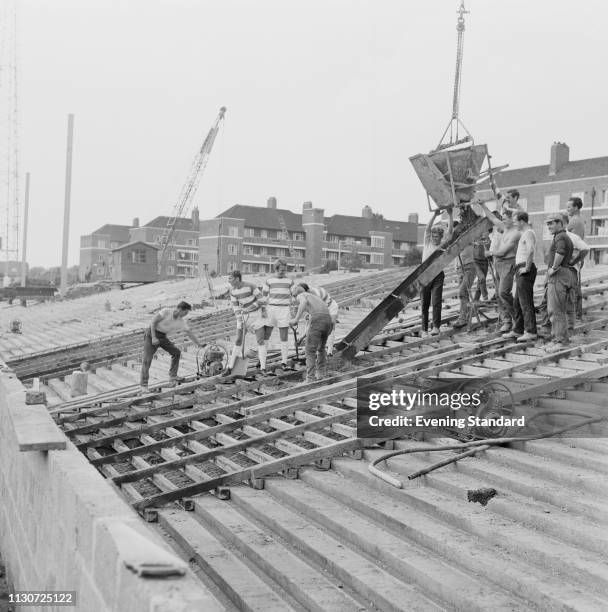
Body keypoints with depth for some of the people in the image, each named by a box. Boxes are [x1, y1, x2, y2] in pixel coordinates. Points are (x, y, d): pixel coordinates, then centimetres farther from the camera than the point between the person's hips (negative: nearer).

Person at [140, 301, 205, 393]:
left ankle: (173, 376, 5)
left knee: (176, 352, -4)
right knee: (147, 360, -11)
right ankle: (144, 385, -8)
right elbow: (153, 322, -19)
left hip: (162, 336, 6)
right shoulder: (166, 312, -20)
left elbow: (190, 332, 5)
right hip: (151, 334, -6)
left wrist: (199, 344, 5)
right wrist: (153, 337, -25)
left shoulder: (181, 322, -3)